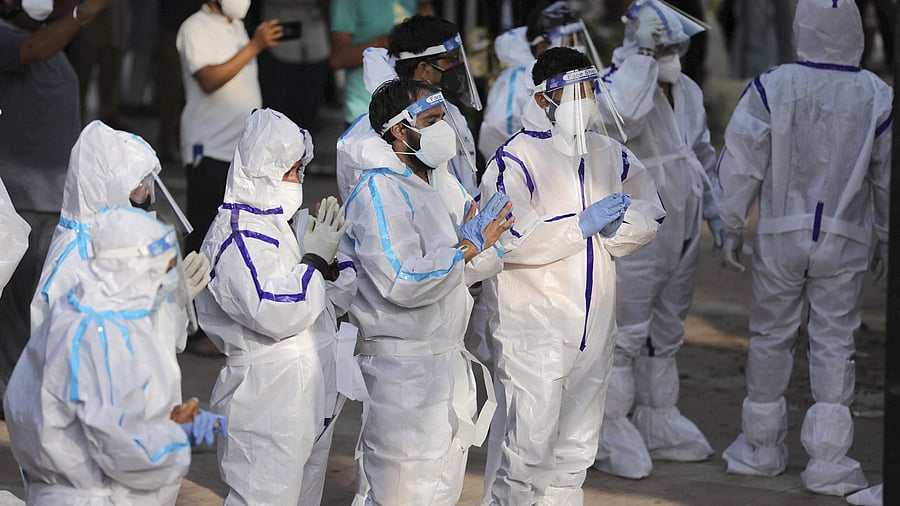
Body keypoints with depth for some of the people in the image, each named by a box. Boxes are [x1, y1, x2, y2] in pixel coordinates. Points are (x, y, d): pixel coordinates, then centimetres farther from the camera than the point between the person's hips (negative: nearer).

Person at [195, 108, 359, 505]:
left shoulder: (283, 225, 15)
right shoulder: (238, 236, -17)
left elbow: (328, 304, 23)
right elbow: (276, 313, -28)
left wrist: (333, 265, 2)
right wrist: (315, 258, -18)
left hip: (308, 401, 10)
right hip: (268, 409, -10)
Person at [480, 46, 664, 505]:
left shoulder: (610, 154, 12)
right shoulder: (516, 158, -11)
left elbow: (650, 215, 11)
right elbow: (508, 238, -22)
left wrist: (615, 224, -10)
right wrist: (582, 224, -22)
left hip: (593, 325, 7)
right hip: (533, 325, -7)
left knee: (578, 446, 15)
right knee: (531, 444, -11)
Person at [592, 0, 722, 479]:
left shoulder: (688, 92, 8)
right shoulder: (618, 85, -18)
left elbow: (703, 154, 21)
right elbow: (617, 113, -44)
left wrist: (715, 212, 18)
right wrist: (640, 59, -36)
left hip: (681, 236, 8)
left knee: (666, 334, 18)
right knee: (624, 336, -6)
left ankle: (659, 425, 30)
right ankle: (610, 431, 3)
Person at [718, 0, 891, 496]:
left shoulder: (771, 88, -9)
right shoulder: (877, 97, -4)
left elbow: (742, 165, -7)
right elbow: (888, 178, 4)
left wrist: (732, 226, 4)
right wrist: (885, 239, 17)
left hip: (781, 234, 0)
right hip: (844, 241, 0)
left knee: (771, 336, 13)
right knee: (834, 343, 4)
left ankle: (762, 446, 24)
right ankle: (827, 461, 2)